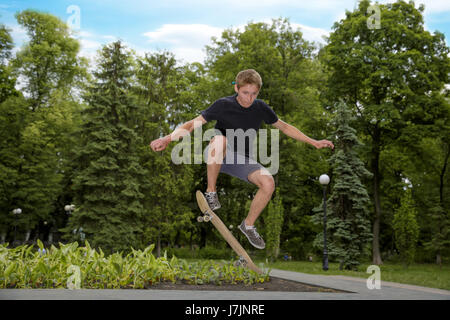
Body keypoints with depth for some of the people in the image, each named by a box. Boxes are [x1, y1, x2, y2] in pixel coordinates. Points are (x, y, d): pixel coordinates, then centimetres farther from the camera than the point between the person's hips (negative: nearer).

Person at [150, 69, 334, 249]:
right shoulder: (223, 105, -13)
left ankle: (248, 225, 2)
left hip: (242, 160, 4)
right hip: (217, 157, -3)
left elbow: (284, 127, 13)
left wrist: (313, 142, 11)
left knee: (268, 183, -22)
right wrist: (168, 139, -31)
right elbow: (194, 123, -15)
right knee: (220, 139, -38)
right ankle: (210, 193, -21)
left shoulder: (261, 108, -1)